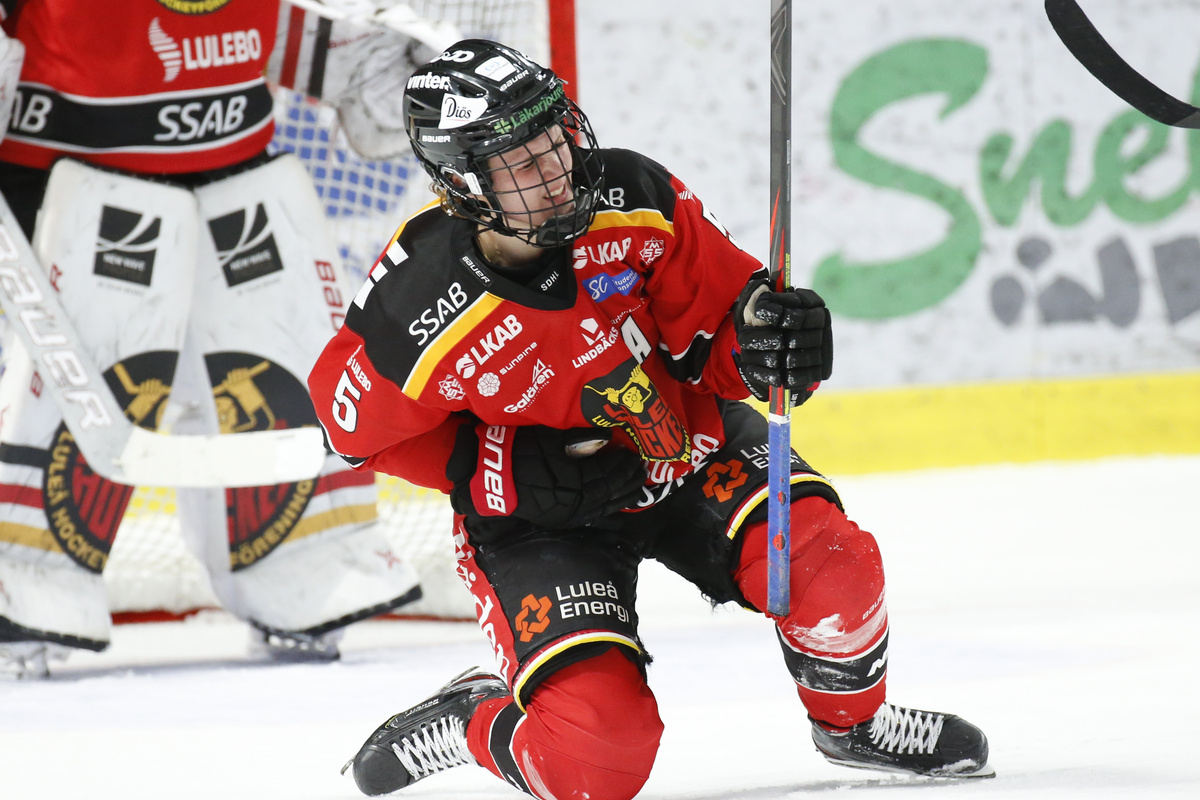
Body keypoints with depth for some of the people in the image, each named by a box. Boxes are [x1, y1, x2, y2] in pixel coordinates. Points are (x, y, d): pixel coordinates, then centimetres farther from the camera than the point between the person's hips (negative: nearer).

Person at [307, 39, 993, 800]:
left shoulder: (635, 202, -20)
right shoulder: (421, 314, -28)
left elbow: (716, 332, -8)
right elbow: (356, 421, -10)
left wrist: (768, 332, -33)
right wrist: (506, 472, -18)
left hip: (683, 445, 4)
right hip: (535, 516, -4)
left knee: (830, 565, -21)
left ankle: (853, 718, 12)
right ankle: (470, 720, 14)